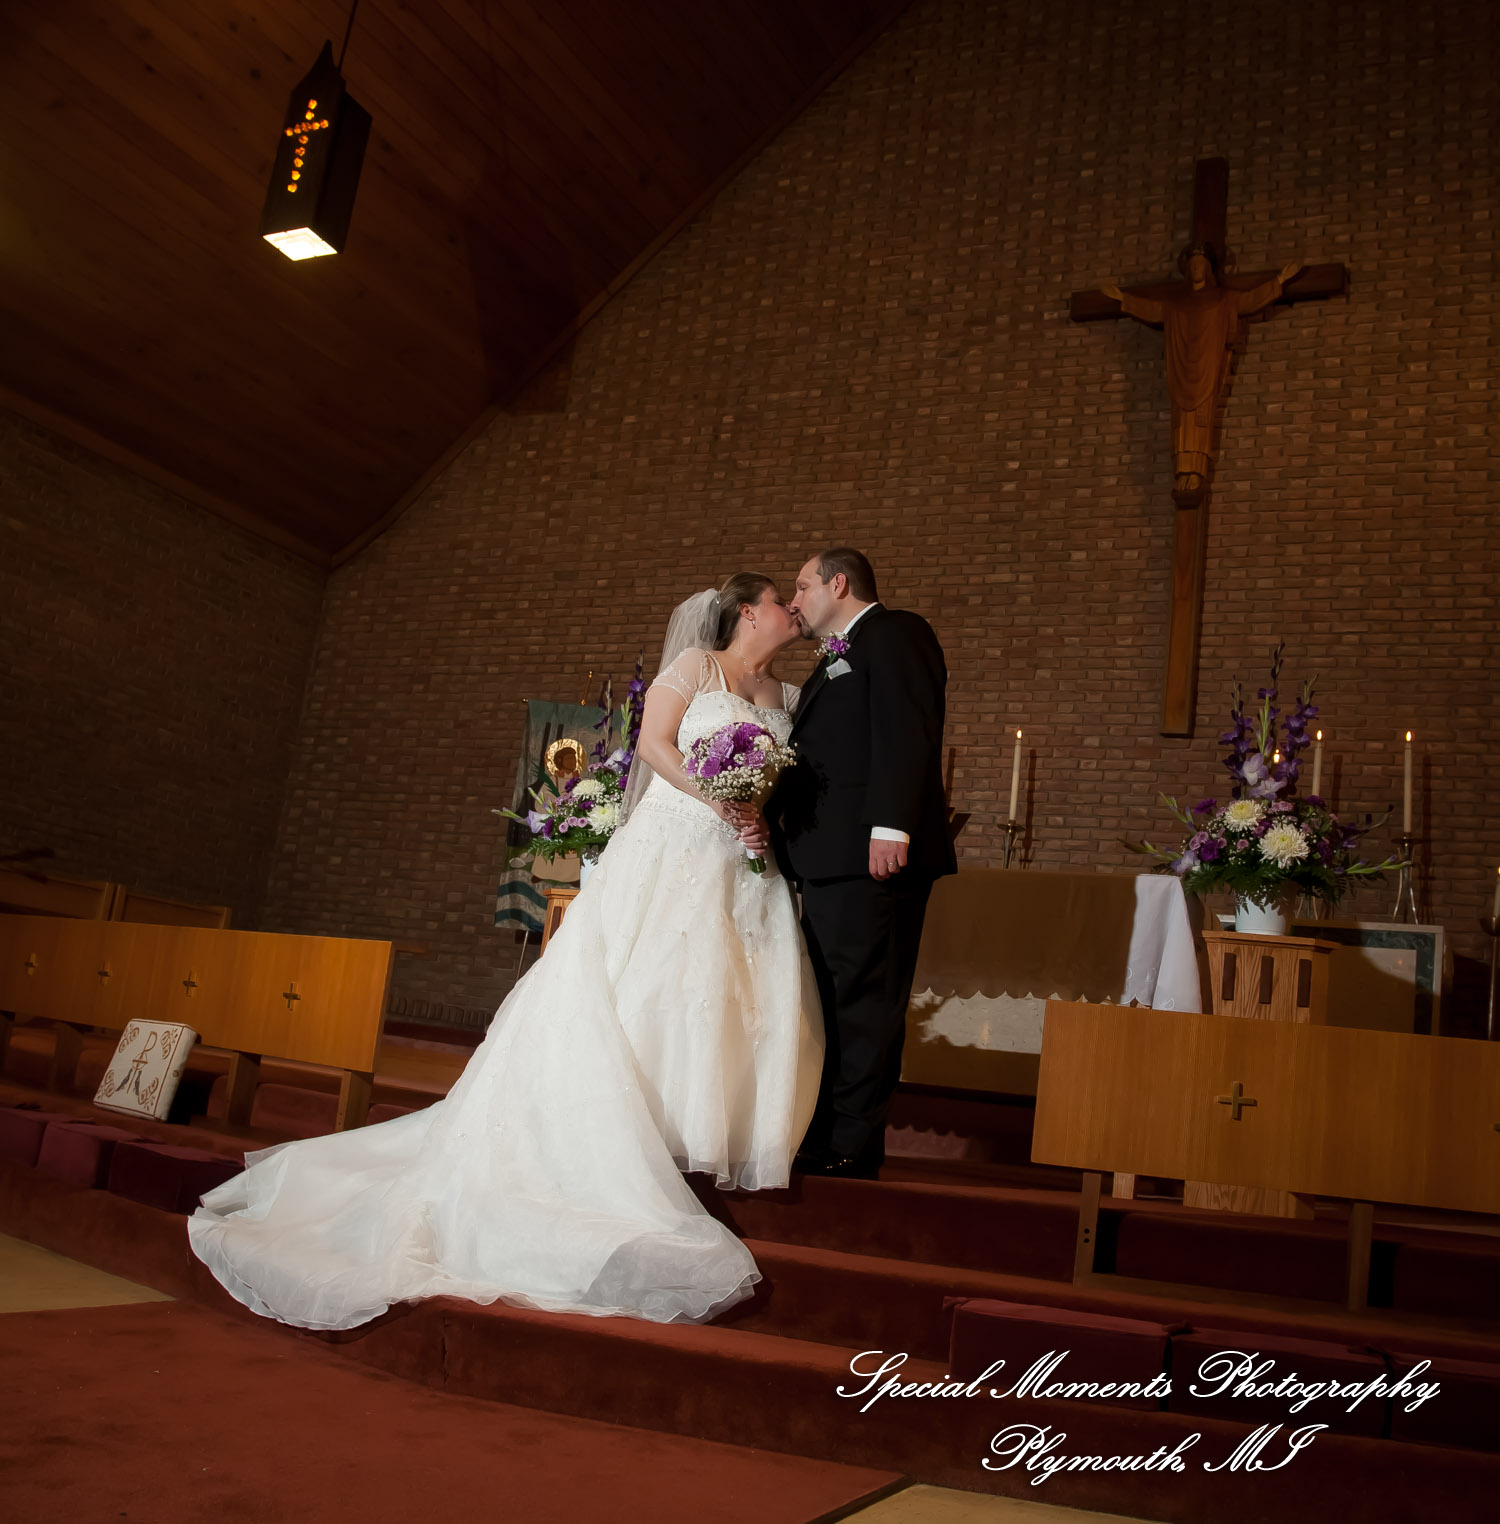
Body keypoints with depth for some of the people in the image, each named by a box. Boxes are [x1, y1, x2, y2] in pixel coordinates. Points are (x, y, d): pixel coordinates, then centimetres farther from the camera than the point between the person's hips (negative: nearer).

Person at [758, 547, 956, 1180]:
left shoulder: (896, 633, -2)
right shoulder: (832, 664, 28)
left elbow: (907, 733, -16)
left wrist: (890, 827, -25)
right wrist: (771, 813, 6)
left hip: (872, 855, -10)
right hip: (828, 861, 10)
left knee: (862, 1005, -6)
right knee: (828, 1003, 14)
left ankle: (853, 1151, 1)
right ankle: (821, 1141, 24)